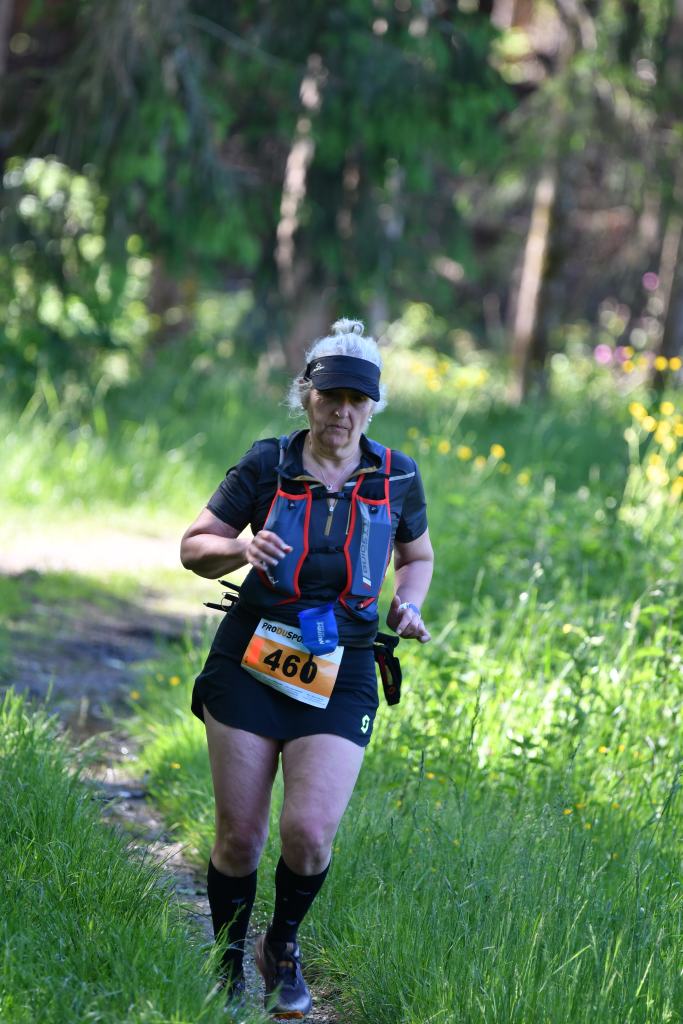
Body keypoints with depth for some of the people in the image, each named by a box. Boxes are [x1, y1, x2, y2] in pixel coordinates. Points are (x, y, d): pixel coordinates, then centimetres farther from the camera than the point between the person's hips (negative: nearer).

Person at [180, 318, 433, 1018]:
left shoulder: (395, 478, 4)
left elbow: (417, 556, 22)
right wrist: (241, 549, -16)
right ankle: (228, 964, 25)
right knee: (239, 836, 1)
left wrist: (408, 606, 2)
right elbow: (194, 547, 5)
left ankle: (283, 947, 15)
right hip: (252, 659, 0)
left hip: (340, 672, 0)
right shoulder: (266, 465, 0)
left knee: (309, 834, -15)